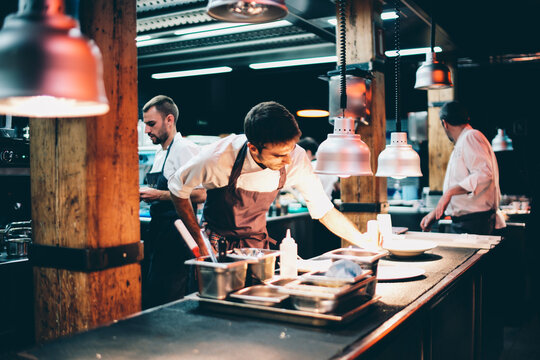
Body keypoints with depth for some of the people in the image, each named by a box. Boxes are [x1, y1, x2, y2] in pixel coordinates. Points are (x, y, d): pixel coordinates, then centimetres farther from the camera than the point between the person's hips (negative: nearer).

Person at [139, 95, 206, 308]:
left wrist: (158, 195, -19)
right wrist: (146, 195, 9)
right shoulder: (160, 153, 18)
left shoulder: (186, 149, -11)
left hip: (175, 234, -9)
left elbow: (199, 195, -20)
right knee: (147, 296, 13)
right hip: (158, 229, 10)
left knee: (162, 301, -6)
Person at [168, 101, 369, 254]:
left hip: (257, 244, 3)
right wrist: (200, 242, -14)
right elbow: (177, 188, -12)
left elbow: (325, 211, -9)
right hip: (217, 245, -2)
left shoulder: (296, 159, -22)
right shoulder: (219, 158, -30)